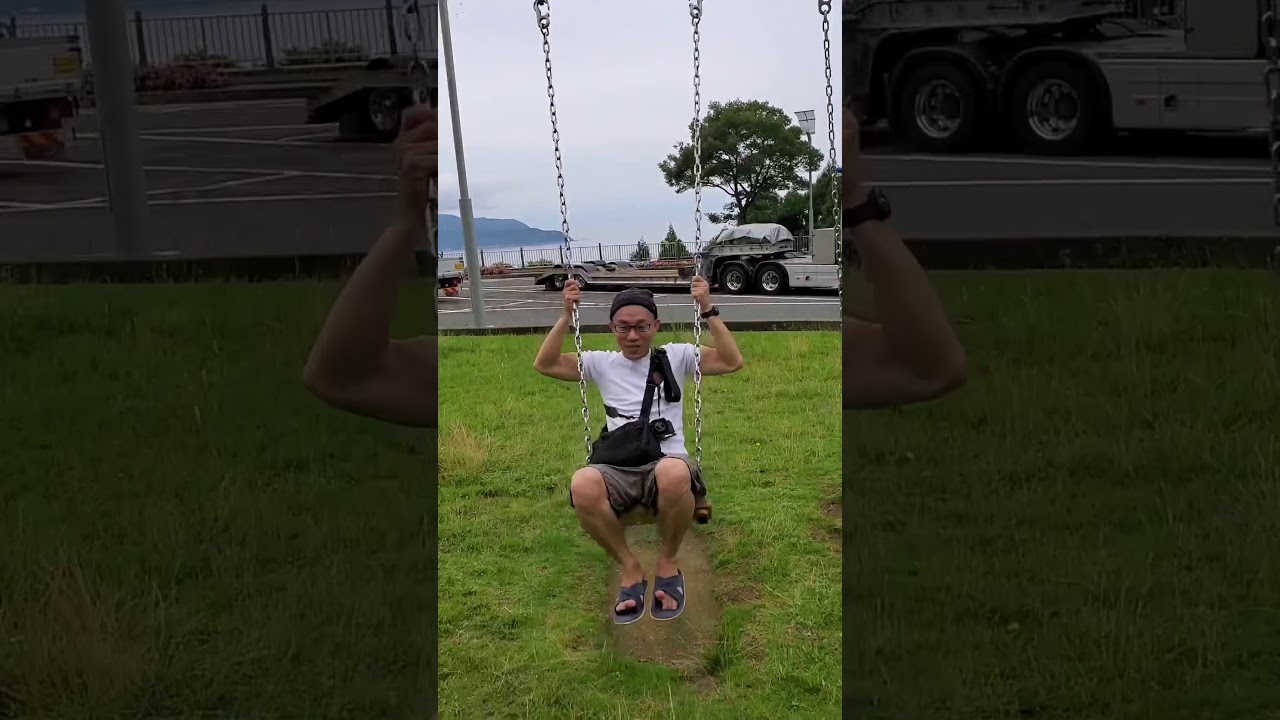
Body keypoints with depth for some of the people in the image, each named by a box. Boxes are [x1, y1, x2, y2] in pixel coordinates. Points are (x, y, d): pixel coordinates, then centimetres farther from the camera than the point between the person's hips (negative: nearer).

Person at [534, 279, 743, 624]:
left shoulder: (676, 356, 14)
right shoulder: (602, 363, 19)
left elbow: (732, 362, 4)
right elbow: (545, 364, 12)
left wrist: (708, 310, -3)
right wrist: (566, 315, 4)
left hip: (666, 463, -1)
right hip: (618, 469, 2)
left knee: (674, 474, -42)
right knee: (582, 486, -37)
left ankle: (668, 561, -11)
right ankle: (629, 567, -10)